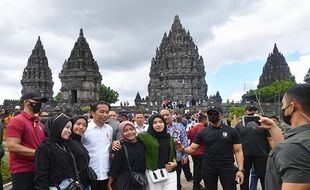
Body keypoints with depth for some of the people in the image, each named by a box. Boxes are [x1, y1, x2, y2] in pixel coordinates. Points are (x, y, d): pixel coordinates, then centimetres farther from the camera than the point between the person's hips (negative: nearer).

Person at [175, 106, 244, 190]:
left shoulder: (232, 131, -4)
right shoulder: (203, 132, -1)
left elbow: (238, 151, -2)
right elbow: (192, 148, 0)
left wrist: (240, 169, -10)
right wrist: (183, 149, -22)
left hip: (227, 168, -1)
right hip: (208, 168, 2)